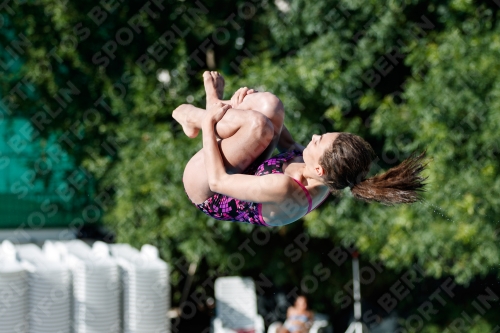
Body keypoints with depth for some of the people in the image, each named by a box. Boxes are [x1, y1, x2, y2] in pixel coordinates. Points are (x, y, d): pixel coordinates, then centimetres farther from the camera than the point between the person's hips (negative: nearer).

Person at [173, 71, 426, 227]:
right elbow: (288, 145, 4)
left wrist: (209, 124, -23)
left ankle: (201, 116, 1)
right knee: (268, 105, -13)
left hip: (207, 195, -7)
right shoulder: (325, 181, -18)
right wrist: (250, 102, -4)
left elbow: (217, 180, -34)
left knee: (258, 123, -26)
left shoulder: (283, 189, -42)